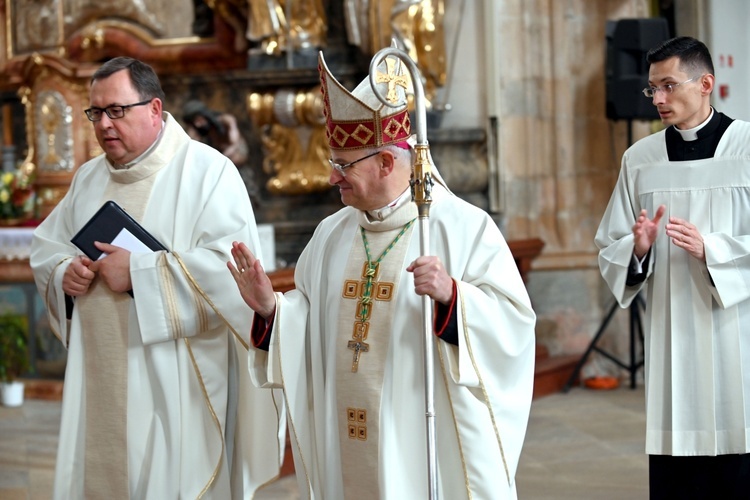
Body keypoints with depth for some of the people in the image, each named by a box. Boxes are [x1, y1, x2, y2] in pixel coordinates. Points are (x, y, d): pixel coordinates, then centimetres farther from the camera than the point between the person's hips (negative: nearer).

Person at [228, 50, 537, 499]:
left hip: (429, 438, -5)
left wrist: (451, 294, -29)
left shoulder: (464, 227, -7)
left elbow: (513, 320, -14)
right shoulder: (331, 234, 11)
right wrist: (270, 310, -4)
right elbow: (311, 324, 15)